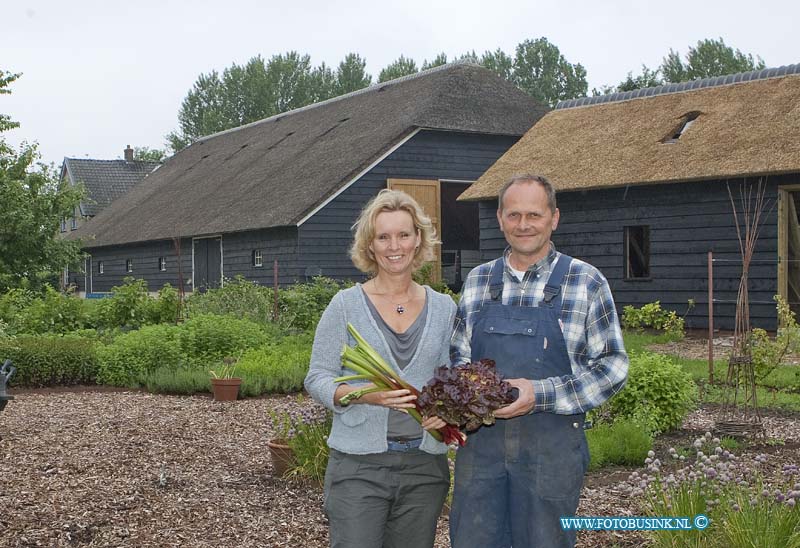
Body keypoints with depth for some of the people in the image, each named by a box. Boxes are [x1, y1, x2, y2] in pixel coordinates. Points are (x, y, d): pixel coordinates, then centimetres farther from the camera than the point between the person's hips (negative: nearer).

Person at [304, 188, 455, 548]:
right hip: (358, 464, -3)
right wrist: (365, 395, -22)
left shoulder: (443, 308, 8)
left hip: (424, 463, 3)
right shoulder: (346, 305, -1)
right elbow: (317, 378, -3)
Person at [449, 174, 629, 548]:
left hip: (551, 443, -3)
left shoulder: (586, 282, -4)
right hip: (480, 438, 3)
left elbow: (612, 366, -6)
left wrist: (540, 394, -17)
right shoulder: (477, 281, 8)